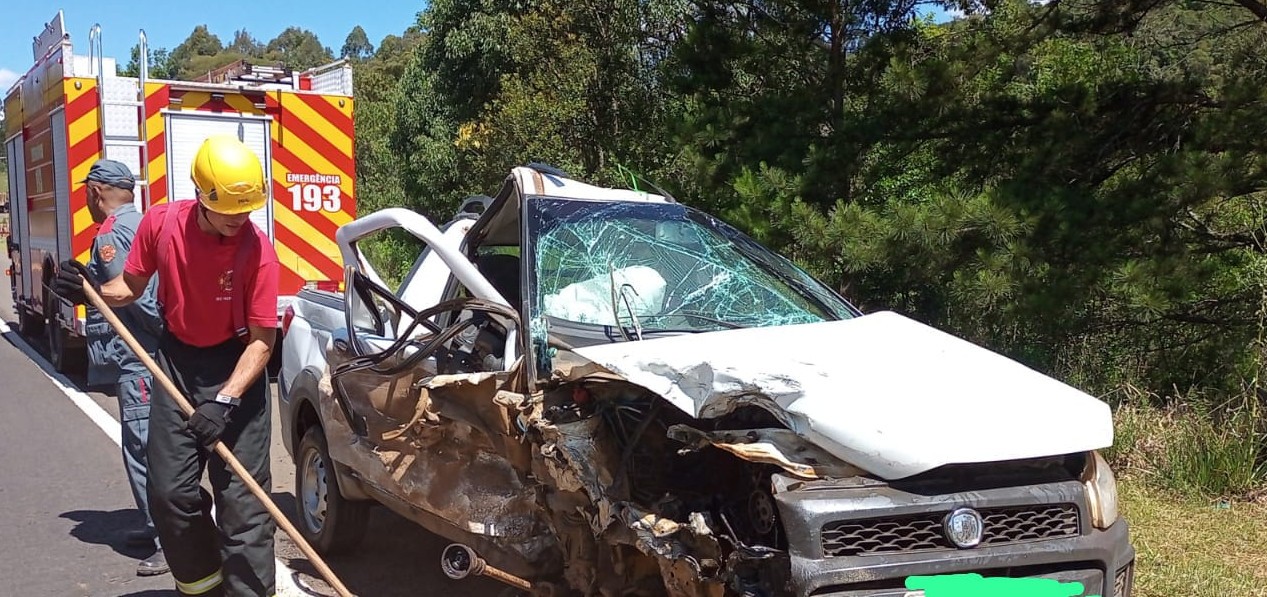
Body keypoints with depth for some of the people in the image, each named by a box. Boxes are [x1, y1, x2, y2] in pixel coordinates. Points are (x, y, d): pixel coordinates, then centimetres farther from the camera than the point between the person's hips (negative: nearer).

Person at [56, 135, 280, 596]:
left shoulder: (257, 248, -21)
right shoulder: (161, 224, -11)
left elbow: (262, 339, -18)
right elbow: (131, 286, 7)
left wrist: (224, 400, -27)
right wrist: (90, 288, -13)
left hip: (235, 367, -4)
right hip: (176, 360, 4)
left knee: (242, 496, -5)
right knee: (169, 490, 8)